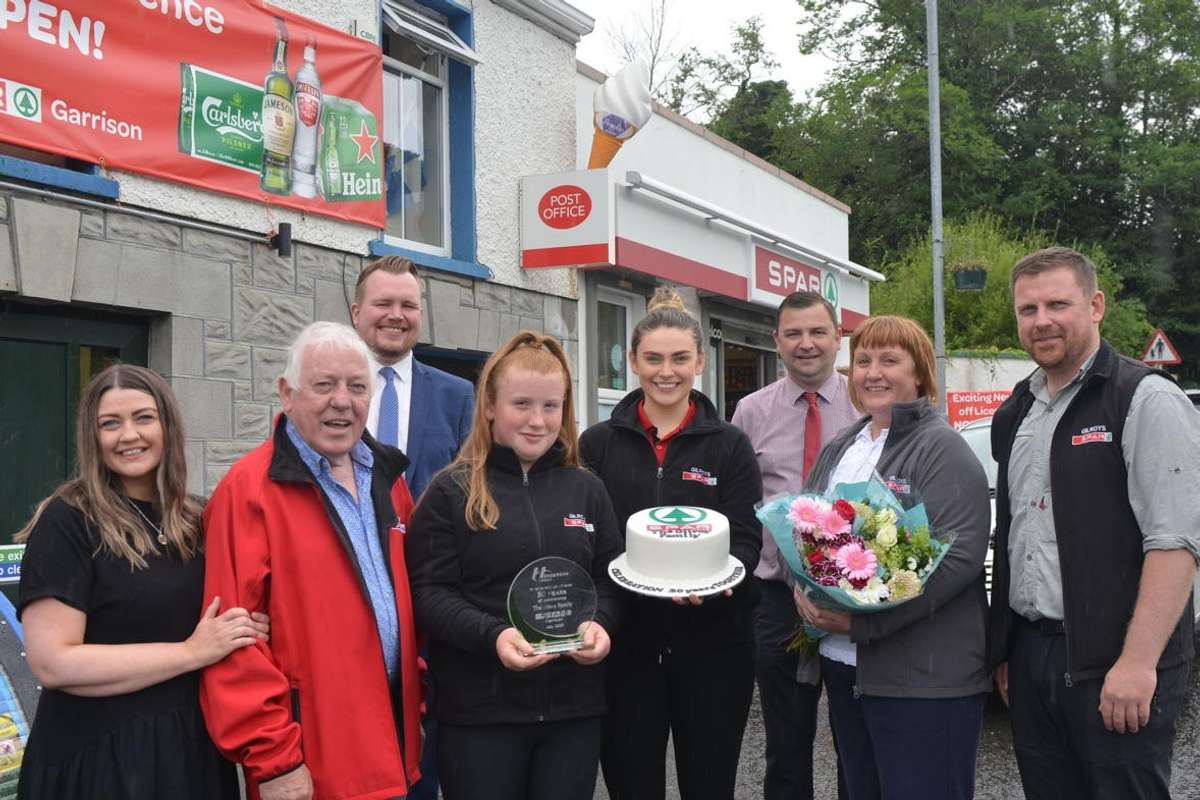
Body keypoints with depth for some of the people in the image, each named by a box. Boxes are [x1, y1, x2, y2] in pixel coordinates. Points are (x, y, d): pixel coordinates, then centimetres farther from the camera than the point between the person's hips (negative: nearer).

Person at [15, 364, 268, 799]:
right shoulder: (66, 523, -12)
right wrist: (192, 652, -18)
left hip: (192, 747, 6)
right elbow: (52, 662, -19)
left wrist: (243, 630, -1)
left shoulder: (194, 522, 6)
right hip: (98, 756, -6)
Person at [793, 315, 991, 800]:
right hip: (843, 667, 7)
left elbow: (960, 554, -18)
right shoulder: (838, 450, 15)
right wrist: (803, 587, -7)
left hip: (925, 679, -7)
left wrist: (862, 622, -21)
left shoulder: (942, 448, -8)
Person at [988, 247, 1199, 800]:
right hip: (1030, 658, 7)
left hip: (1113, 666, -7)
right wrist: (1004, 650, 16)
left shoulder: (1146, 400, -9)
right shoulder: (1013, 416, 15)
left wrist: (1137, 662, -22)